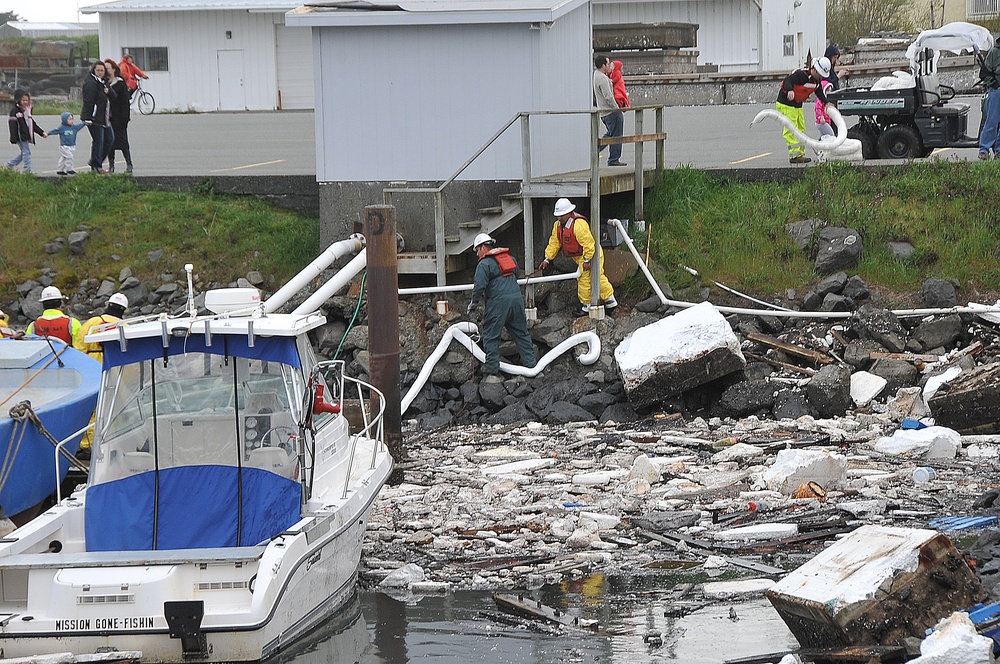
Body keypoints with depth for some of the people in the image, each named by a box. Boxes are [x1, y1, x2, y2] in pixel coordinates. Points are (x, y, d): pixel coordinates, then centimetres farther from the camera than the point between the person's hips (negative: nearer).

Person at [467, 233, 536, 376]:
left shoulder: (484, 264, -6)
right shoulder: (509, 257, 17)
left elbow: (479, 286, -14)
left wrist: (474, 303, -1)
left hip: (498, 301, -7)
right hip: (516, 298, 7)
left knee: (491, 335, 3)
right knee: (521, 332, 16)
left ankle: (492, 366, 2)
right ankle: (529, 361, 17)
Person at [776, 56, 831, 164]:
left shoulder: (817, 80, 4)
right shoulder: (801, 75, -25)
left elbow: (819, 92, 21)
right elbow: (788, 80, -36)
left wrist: (826, 102, 11)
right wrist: (790, 90, -55)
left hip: (798, 105, 10)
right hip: (786, 104, -10)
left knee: (800, 129, 13)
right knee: (791, 130, -12)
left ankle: (801, 154, 19)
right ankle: (795, 156, -15)